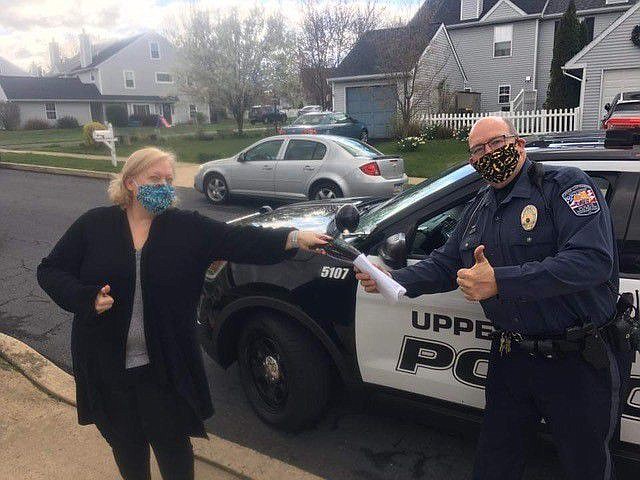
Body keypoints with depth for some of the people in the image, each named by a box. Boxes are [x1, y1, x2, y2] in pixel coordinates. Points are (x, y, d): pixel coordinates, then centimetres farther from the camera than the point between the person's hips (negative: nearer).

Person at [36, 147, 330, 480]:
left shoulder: (188, 227, -5)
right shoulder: (94, 225, -3)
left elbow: (239, 239, -16)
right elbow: (50, 271, 2)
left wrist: (293, 238, -30)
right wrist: (88, 297, -16)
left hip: (165, 367, -1)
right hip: (106, 365, 1)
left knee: (173, 444, 12)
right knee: (125, 442, 20)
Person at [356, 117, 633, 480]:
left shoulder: (564, 185, -13)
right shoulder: (480, 208, 10)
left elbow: (593, 259, -28)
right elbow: (444, 264, 14)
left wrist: (500, 282, -31)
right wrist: (392, 280, -3)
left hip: (579, 363, -5)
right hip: (511, 357, 6)